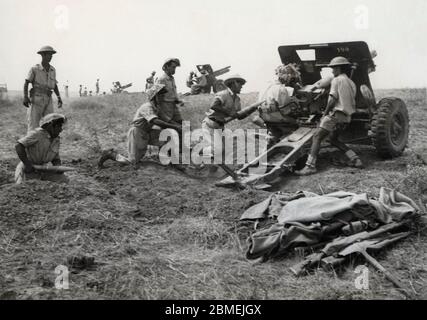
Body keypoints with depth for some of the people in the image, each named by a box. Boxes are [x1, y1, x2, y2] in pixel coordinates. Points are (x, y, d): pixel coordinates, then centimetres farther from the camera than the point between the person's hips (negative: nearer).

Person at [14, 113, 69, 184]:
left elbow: (56, 159, 11)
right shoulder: (37, 134, -18)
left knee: (64, 180, -7)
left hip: (41, 170, 7)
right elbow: (18, 146, -23)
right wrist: (27, 164, -26)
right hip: (27, 170, -6)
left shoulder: (56, 140, 5)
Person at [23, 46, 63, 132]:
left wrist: (59, 98, 5)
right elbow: (26, 83, -5)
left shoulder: (53, 70, 8)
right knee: (33, 127, -7)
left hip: (48, 100, 4)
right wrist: (25, 97, -19)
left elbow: (55, 86, 17)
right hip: (36, 99, -4)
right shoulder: (34, 69, -6)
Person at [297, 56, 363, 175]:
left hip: (336, 113, -9)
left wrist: (325, 112, -4)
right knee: (333, 139, 22)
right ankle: (355, 159, 14)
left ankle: (310, 165, -21)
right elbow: (351, 102, 17)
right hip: (346, 116, 9)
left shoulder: (337, 80, -6)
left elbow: (333, 100, -15)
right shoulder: (351, 83, 19)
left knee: (317, 137, -11)